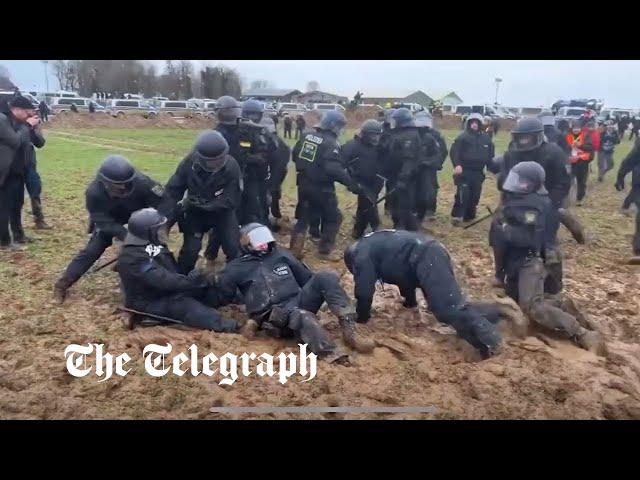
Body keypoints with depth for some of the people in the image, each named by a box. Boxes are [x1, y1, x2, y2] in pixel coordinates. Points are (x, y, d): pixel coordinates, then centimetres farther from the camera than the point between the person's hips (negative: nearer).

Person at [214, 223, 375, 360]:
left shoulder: (280, 254, 22)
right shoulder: (237, 268, 12)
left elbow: (306, 278, 24)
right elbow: (220, 298, 15)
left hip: (298, 303, 5)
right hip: (274, 317, -4)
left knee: (325, 277, -19)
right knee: (302, 317, -38)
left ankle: (349, 331, -27)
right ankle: (333, 358, -54)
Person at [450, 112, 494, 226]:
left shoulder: (486, 139, 11)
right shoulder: (463, 137, -4)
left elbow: (490, 155, 20)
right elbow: (454, 151, -11)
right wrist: (457, 164, -25)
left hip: (478, 172, 5)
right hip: (464, 171, -5)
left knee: (475, 195, 8)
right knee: (463, 193, -16)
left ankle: (469, 216, 20)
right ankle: (457, 216, -9)